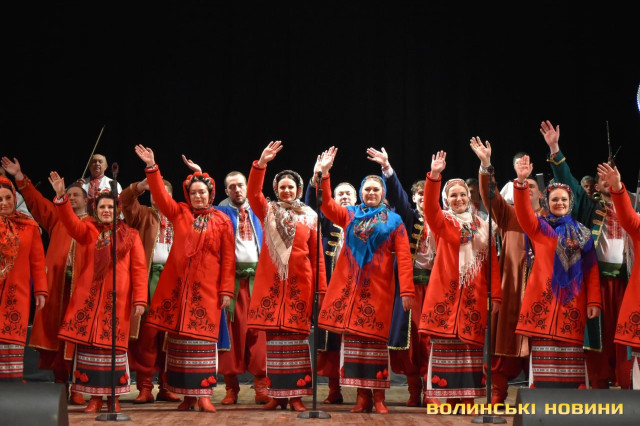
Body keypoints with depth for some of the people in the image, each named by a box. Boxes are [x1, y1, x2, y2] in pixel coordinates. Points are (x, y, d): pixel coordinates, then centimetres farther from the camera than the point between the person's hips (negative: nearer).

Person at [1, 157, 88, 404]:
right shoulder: (57, 217, 17)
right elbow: (36, 200, 9)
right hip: (57, 284, 2)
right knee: (55, 333, 1)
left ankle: (78, 390, 1)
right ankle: (59, 387, 9)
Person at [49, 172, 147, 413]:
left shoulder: (130, 235, 7)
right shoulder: (87, 230, 10)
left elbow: (139, 269, 2)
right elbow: (71, 223, -12)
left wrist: (140, 300, -7)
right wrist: (61, 197, -29)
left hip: (117, 299, -1)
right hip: (89, 297, 1)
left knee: (114, 345, -1)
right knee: (89, 344, 0)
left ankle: (114, 397, 8)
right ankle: (95, 396, 8)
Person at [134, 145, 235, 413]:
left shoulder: (222, 221, 3)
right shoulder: (179, 213, 10)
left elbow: (228, 258, 2)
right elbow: (160, 195, 1)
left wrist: (226, 290, -3)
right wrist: (152, 168, -9)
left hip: (207, 288, -2)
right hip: (178, 285, 2)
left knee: (203, 338, -4)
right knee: (180, 337, 3)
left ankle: (203, 394, 0)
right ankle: (186, 394, 9)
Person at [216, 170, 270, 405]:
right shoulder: (221, 213, 11)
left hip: (258, 276, 1)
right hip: (232, 277, -1)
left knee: (258, 330, -2)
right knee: (233, 330, -2)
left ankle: (261, 387, 0)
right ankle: (231, 387, 3)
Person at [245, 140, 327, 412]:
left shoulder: (309, 216, 9)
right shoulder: (268, 212, 10)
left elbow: (317, 255, 7)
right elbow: (252, 194, -9)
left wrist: (321, 287, 1)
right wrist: (261, 163, -20)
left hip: (299, 282, 0)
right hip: (271, 281, 1)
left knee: (297, 336, -2)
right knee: (274, 336, 1)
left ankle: (296, 394, 3)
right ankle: (276, 394, 7)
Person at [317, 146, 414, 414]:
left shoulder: (393, 220, 5)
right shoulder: (350, 215, 12)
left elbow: (404, 257, -2)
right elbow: (326, 206, -4)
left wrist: (407, 290, -11)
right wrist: (324, 174, -14)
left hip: (378, 289, -2)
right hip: (349, 286, 2)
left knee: (376, 339, -1)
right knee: (353, 337, 1)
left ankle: (379, 396, 6)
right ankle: (362, 395, 8)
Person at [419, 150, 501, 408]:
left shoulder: (481, 227, 14)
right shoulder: (442, 221, 6)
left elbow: (492, 263, 11)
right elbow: (430, 208, -16)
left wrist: (496, 295, 4)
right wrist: (434, 176, -30)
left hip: (474, 297, 3)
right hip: (446, 293, -3)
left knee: (471, 344, 2)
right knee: (447, 344, -4)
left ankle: (467, 399, 8)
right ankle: (450, 397, 2)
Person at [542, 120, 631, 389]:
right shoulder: (590, 206, 8)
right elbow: (567, 181, 2)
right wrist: (554, 148, -6)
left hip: (624, 275, 2)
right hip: (598, 276, -2)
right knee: (599, 331, -1)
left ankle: (628, 385, 6)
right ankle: (599, 384, 5)